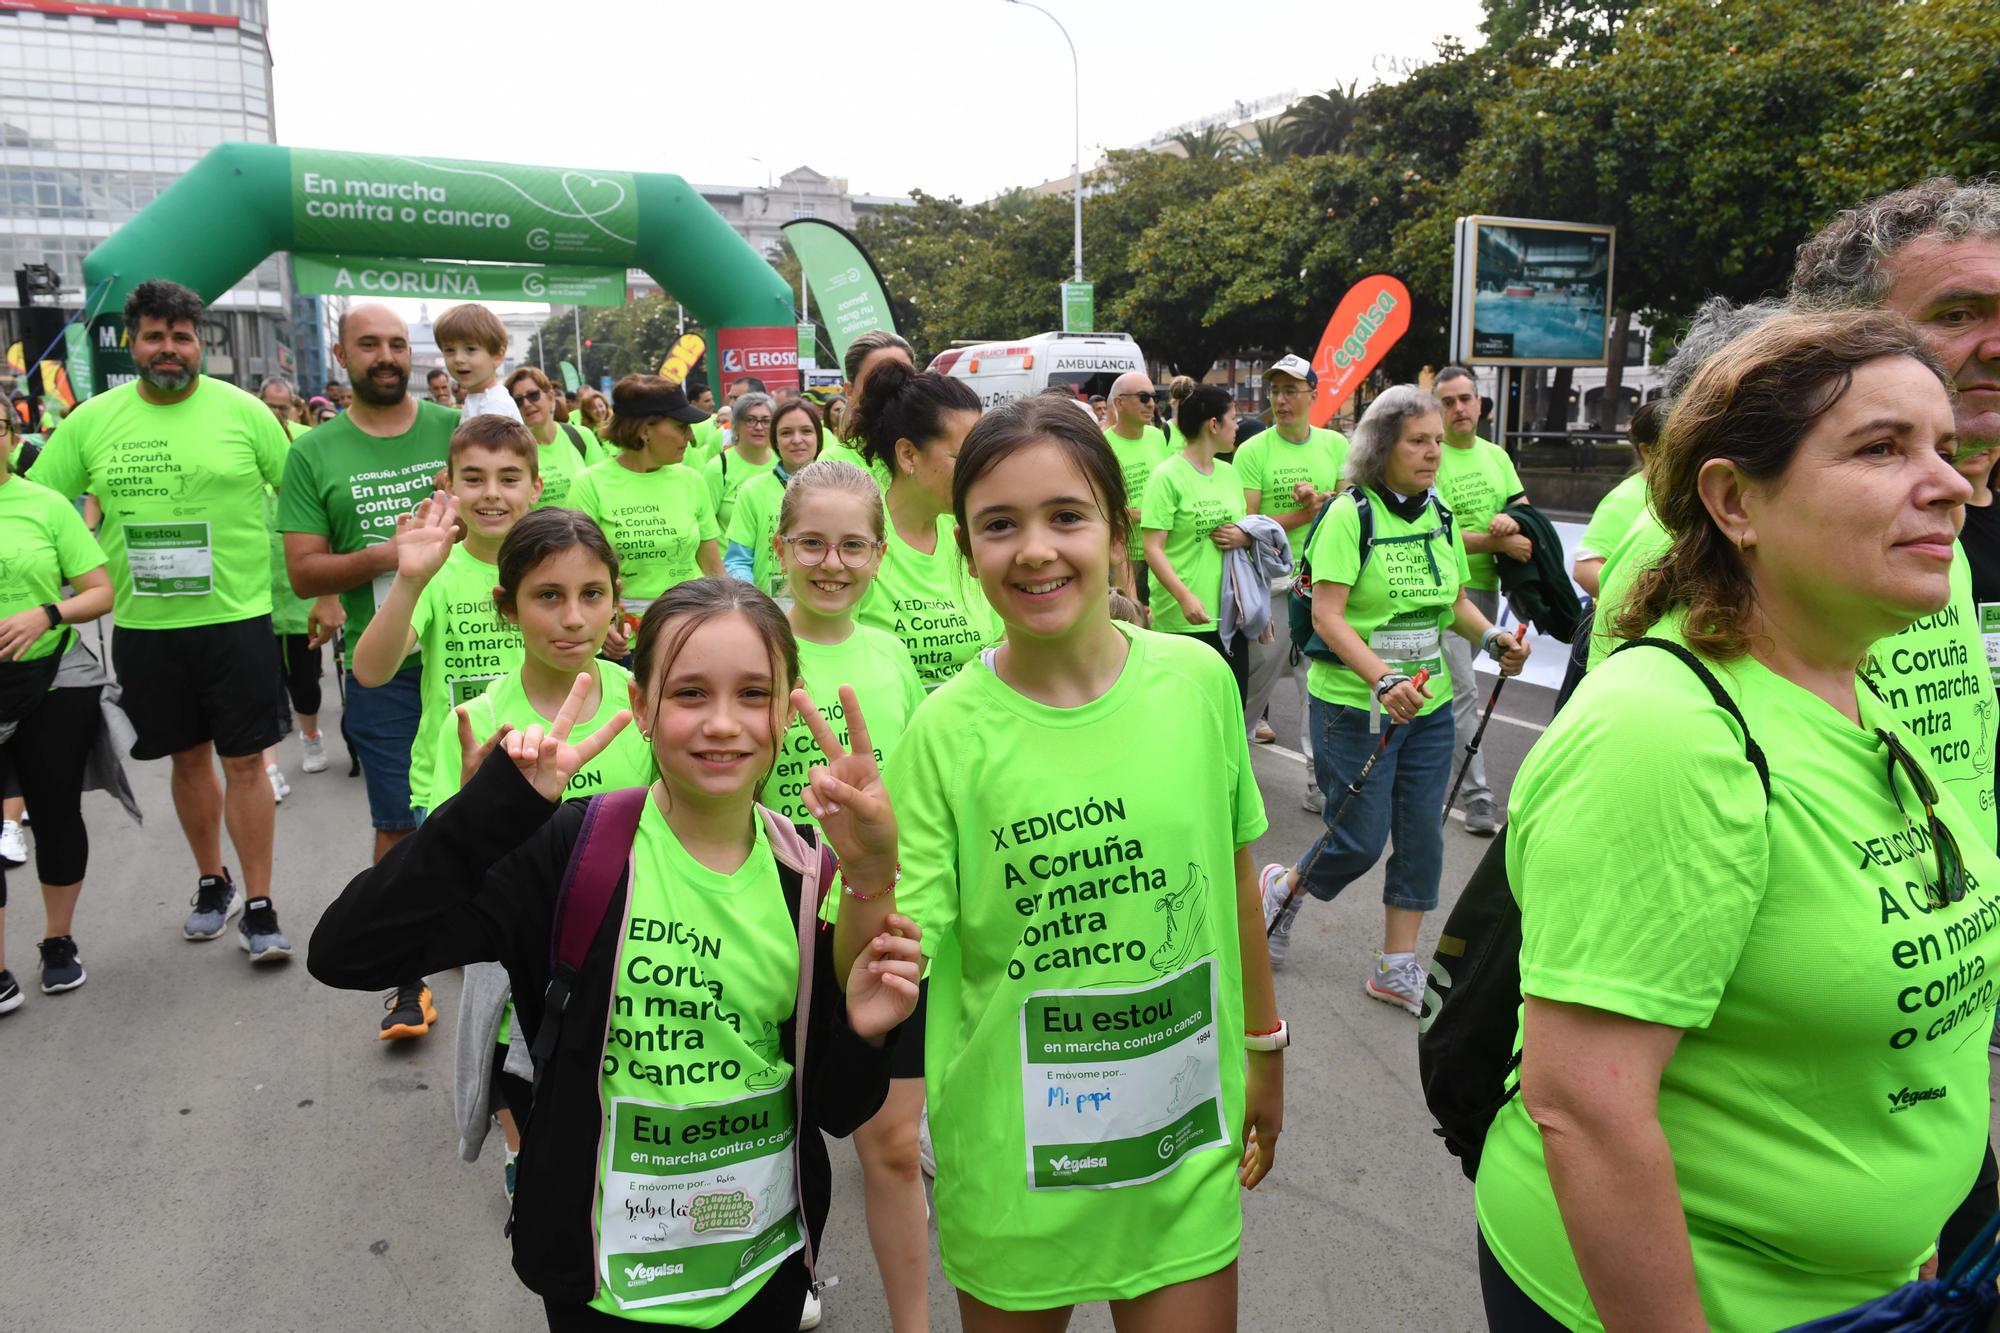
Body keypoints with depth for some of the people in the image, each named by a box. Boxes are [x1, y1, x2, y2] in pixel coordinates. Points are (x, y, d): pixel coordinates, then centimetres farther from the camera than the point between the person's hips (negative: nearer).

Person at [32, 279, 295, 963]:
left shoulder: (243, 411, -4)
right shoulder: (91, 421, 3)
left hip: (237, 617, -3)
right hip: (142, 625, 3)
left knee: (244, 760, 1)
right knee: (188, 757, 15)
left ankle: (259, 907, 10)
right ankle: (212, 883, 32)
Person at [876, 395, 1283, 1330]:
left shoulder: (1198, 680, -9)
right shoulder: (947, 732, -15)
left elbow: (1233, 878, 5)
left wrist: (1264, 1046, 14)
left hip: (1190, 1143, 2)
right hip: (1013, 1159, -1)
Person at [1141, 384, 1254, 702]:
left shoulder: (1228, 473, 12)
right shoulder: (1168, 476, -9)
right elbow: (1153, 548, -14)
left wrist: (1244, 538, -2)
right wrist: (1185, 597, -27)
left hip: (1229, 612, 6)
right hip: (1181, 618, -6)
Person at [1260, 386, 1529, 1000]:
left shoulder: (1441, 516, 7)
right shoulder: (1350, 513, -13)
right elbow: (1327, 615, -19)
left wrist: (1494, 638, -1)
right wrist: (1384, 679, -29)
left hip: (1429, 703, 6)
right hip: (1353, 702, -6)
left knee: (1422, 835, 8)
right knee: (1360, 838, -1)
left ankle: (1396, 968, 22)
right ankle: (1282, 888, 30)